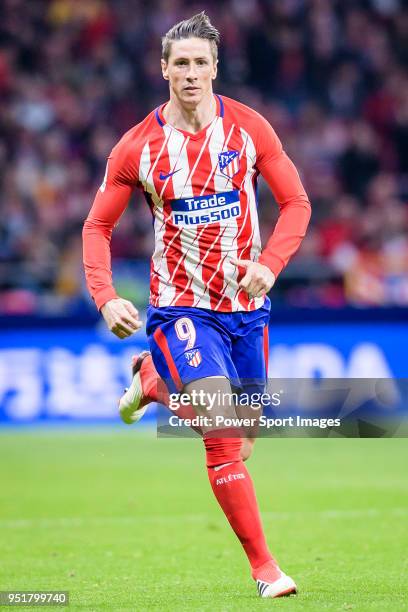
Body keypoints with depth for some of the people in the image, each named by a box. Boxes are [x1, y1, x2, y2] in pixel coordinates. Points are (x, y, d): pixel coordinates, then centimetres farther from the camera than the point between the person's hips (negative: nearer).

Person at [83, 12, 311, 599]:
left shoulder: (250, 128, -4)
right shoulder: (138, 146, -6)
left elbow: (296, 202, 2)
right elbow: (97, 226, 3)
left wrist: (269, 265, -16)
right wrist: (106, 298, -12)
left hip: (247, 306, 3)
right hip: (181, 308, -3)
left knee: (241, 442, 14)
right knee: (223, 435, -18)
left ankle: (152, 380, 39)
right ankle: (263, 567, -9)